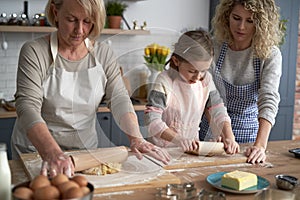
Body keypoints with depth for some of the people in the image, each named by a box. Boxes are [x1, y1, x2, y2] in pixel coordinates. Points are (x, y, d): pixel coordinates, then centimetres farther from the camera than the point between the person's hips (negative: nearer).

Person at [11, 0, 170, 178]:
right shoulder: (34, 52, -15)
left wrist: (136, 138, -27)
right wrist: (53, 153, -43)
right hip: (37, 150, -3)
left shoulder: (104, 54, -3)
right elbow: (28, 107, -26)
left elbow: (119, 99, -9)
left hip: (86, 148, 3)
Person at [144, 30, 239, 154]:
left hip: (192, 147, 4)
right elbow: (152, 120, -22)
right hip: (162, 148, -4)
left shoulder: (206, 79, 2)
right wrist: (179, 139, -34)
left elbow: (218, 110, 3)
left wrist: (229, 137, -14)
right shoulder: (165, 81, -15)